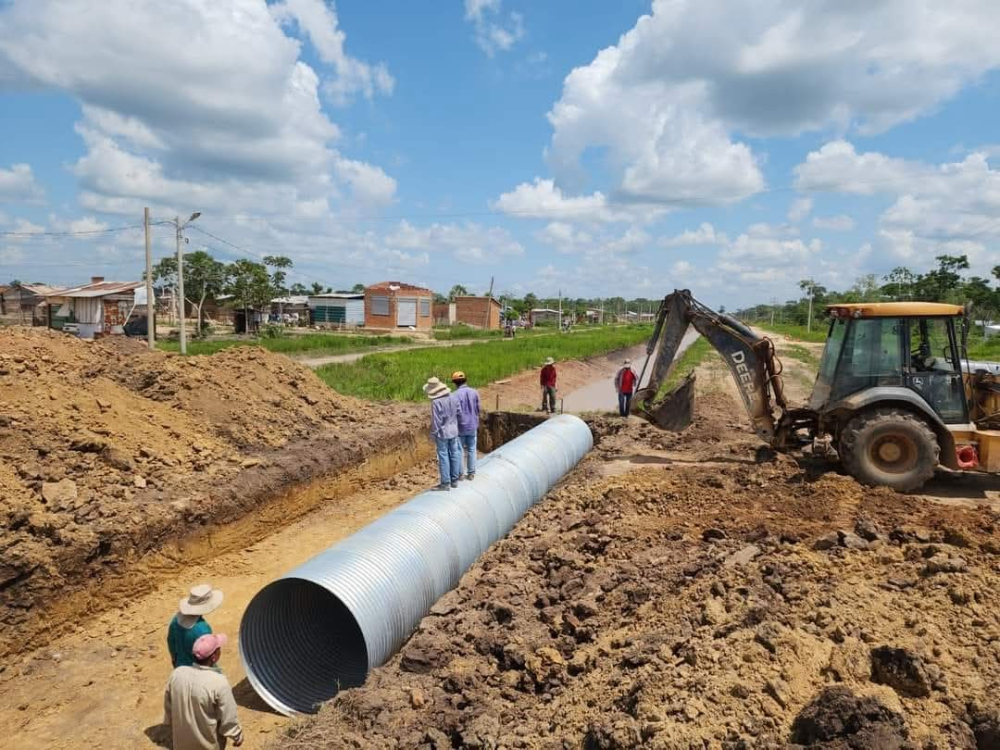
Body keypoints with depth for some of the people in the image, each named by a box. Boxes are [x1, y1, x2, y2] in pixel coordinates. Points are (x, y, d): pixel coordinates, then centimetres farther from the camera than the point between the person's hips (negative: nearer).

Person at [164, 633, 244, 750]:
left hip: (182, 739, 4)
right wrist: (238, 736, -1)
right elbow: (228, 717, -19)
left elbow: (168, 707, 0)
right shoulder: (219, 682, -30)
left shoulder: (176, 674, -16)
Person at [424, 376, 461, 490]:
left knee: (443, 456, 1)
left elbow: (435, 420, -17)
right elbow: (457, 414, 6)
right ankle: (454, 480, 20)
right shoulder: (452, 398, 0)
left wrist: (433, 434, -8)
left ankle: (446, 483, 4)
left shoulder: (436, 402, -19)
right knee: (454, 455, 12)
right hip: (453, 431, 6)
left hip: (442, 433, -6)